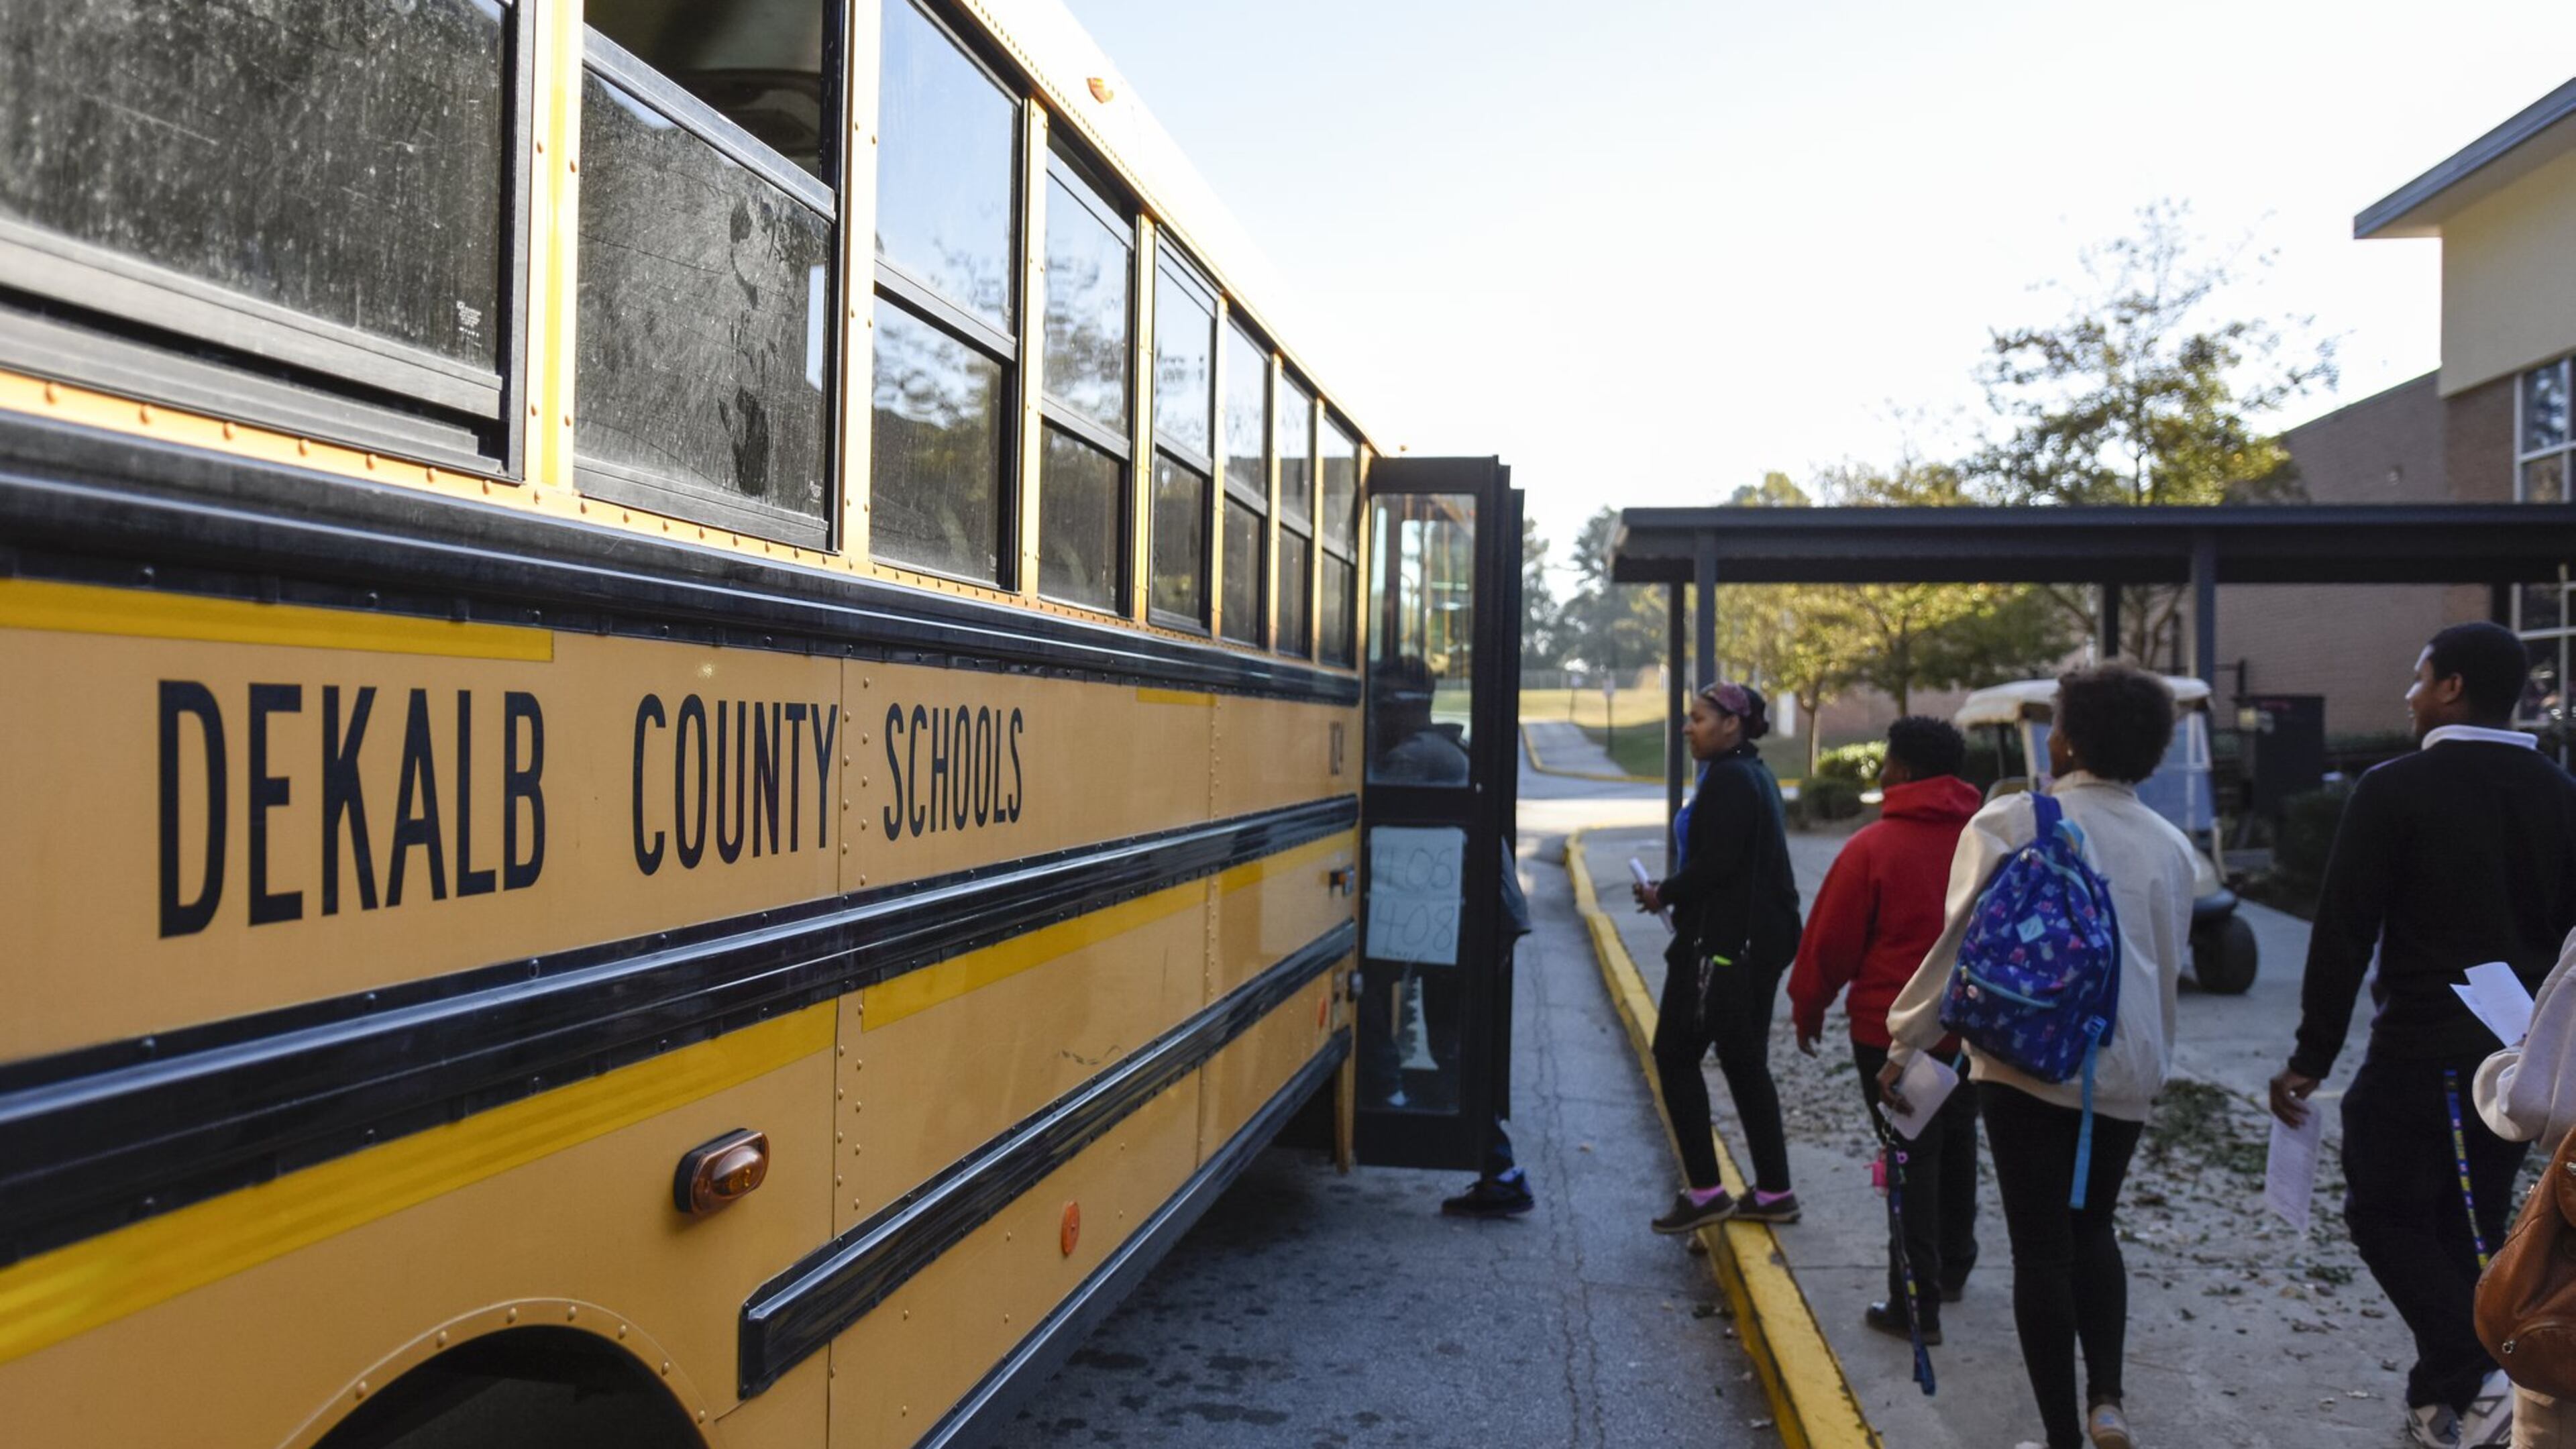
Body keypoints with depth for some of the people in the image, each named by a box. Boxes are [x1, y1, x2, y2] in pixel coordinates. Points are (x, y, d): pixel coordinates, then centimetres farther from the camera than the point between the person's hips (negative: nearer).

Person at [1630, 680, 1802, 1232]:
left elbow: (1715, 865, -23)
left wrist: (1663, 894, -9)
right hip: (1759, 941, 10)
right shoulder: (1756, 775, 16)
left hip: (1721, 944, -10)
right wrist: (1673, 892, 13)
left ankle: (1704, 1191, 1)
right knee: (1745, 1062, 14)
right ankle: (1774, 1191, 20)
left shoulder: (1726, 779, -16)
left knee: (1675, 1054, -1)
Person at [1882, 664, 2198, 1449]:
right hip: (2127, 1069, 5)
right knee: (2093, 1228, 22)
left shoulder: (2012, 822, -11)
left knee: (2042, 1246, 6)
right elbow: (2169, 969, 14)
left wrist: (1908, 1043, -5)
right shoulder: (2170, 845, 5)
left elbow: (1963, 941, -13)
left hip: (2030, 1062, -4)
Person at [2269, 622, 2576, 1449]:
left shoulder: (2395, 791, -13)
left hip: (2419, 1051, -6)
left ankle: (2470, 1376, -7)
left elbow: (2343, 935, -15)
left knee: (2385, 1214, 7)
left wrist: (2311, 1058, -8)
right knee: (2470, 1228, 16)